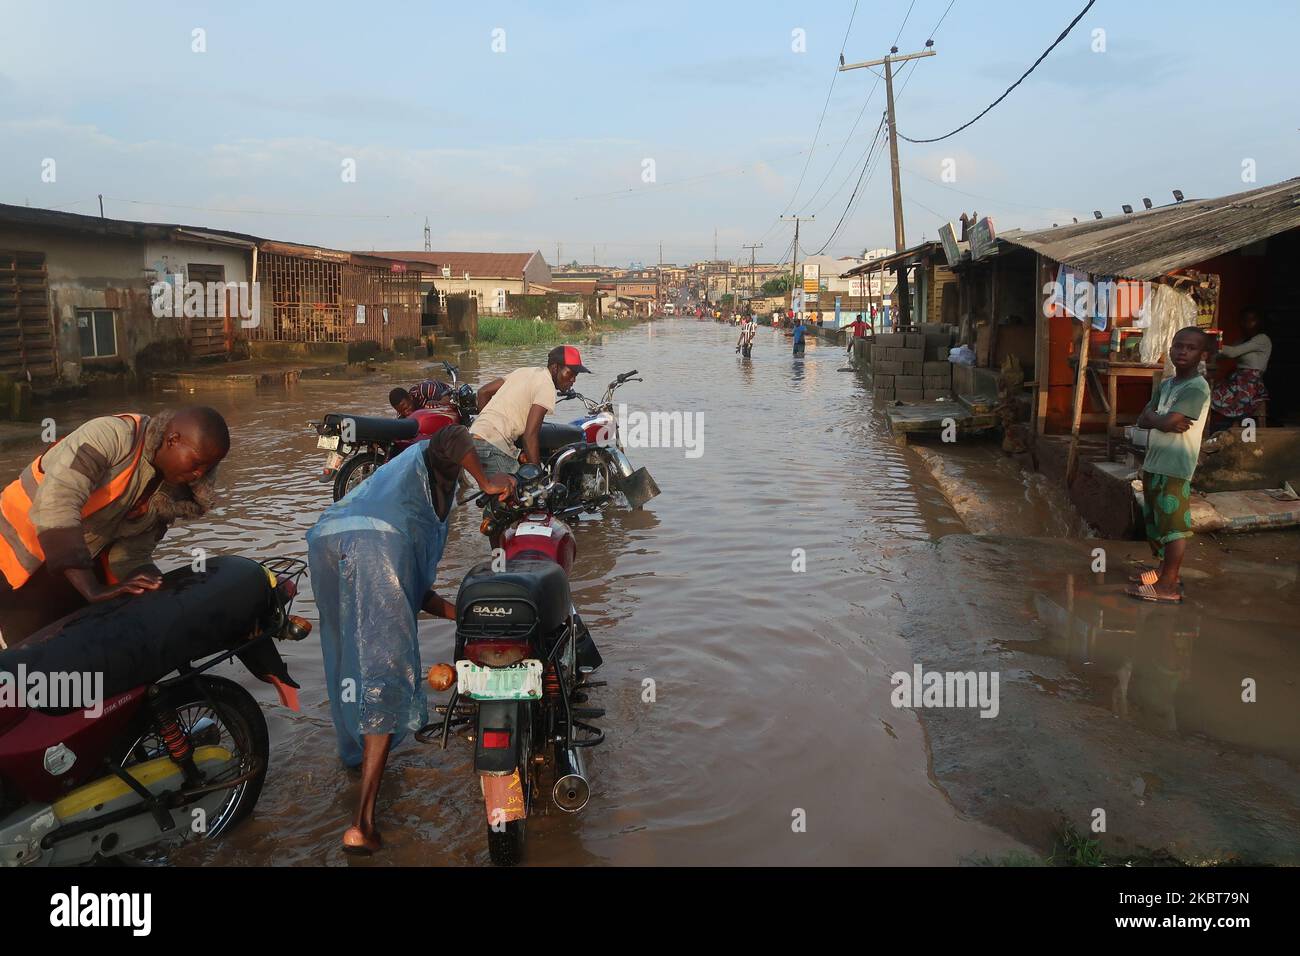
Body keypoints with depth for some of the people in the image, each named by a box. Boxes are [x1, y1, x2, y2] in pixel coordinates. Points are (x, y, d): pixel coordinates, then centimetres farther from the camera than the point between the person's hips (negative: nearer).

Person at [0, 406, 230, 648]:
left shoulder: (168, 490, -5)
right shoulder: (111, 434, -28)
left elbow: (131, 554, -3)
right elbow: (55, 505, -38)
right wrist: (94, 590, -41)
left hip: (83, 564, 7)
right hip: (19, 559, -6)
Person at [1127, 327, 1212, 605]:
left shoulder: (1197, 388, -14)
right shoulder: (1166, 384, 13)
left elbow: (1166, 422, -23)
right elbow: (1142, 420, 5)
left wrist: (1152, 417, -3)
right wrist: (1162, 421, -13)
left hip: (1174, 468, -9)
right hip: (1153, 464, 9)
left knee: (1173, 526, -4)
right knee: (1155, 522, 18)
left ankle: (1168, 586, 0)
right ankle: (1165, 569, 33)